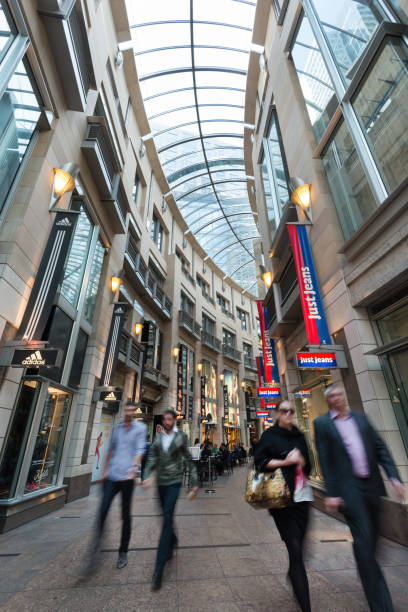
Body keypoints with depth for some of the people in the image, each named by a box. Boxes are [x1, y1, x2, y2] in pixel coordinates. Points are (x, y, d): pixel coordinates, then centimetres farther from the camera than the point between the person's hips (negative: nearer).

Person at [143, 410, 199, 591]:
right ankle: (172, 542, 47)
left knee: (167, 520, -9)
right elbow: (152, 460, 2)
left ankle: (158, 570, -3)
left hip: (174, 482, -4)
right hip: (161, 482, 4)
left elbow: (189, 460, -3)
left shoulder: (181, 437, -7)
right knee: (166, 517, 19)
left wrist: (195, 482, -2)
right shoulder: (157, 438, 3)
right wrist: (147, 477, -15)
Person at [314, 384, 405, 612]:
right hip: (349, 488, -4)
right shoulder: (322, 423, -5)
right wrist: (331, 493, -8)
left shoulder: (360, 417, 8)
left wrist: (394, 476, -3)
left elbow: (380, 448, 8)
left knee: (371, 541, 16)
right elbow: (325, 460, -6)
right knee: (364, 541, -6)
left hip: (371, 485, 5)